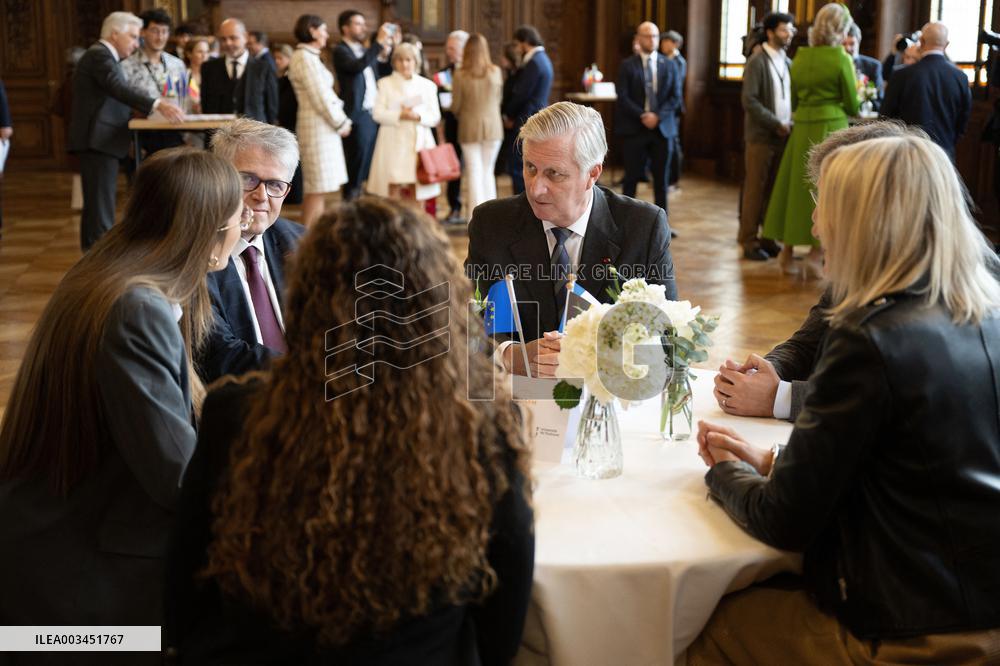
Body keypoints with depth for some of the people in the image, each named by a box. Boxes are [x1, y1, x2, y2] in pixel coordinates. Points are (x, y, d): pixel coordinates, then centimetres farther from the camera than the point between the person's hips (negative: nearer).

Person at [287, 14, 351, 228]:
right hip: (318, 127, -10)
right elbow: (320, 98, -16)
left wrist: (342, 120, 7)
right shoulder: (304, 57, -13)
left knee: (316, 188, 12)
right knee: (318, 188, -9)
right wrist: (341, 123, -8)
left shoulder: (310, 56, 17)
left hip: (324, 126, 10)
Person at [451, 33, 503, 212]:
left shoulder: (460, 75, -11)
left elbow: (455, 106, -4)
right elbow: (498, 99, 8)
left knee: (474, 173, 4)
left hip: (469, 128, -2)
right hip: (493, 127, 2)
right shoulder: (495, 72, -5)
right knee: (488, 171, 14)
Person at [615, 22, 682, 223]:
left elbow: (675, 97, 3)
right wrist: (643, 116, -16)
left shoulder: (670, 65, 8)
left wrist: (657, 116, -11)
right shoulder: (627, 65, 1)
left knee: (661, 179, 5)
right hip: (634, 129, -2)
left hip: (662, 128, 2)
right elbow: (623, 97, -6)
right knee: (632, 177, 1)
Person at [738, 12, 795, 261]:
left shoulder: (787, 63, 13)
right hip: (761, 136, -6)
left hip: (782, 136, 6)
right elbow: (749, 100, -15)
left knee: (775, 189, 7)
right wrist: (776, 124, -16)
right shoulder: (757, 61, -7)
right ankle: (749, 241, 4)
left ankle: (768, 237, 14)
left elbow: (791, 97, 18)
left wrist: (791, 123, 0)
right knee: (755, 190, -2)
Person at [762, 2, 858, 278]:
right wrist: (853, 112, 17)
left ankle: (788, 250, 18)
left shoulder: (800, 57, 7)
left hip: (802, 128, 5)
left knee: (797, 187, 13)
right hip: (832, 127, -5)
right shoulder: (841, 59, -9)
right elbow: (852, 105, -4)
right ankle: (815, 255, -2)